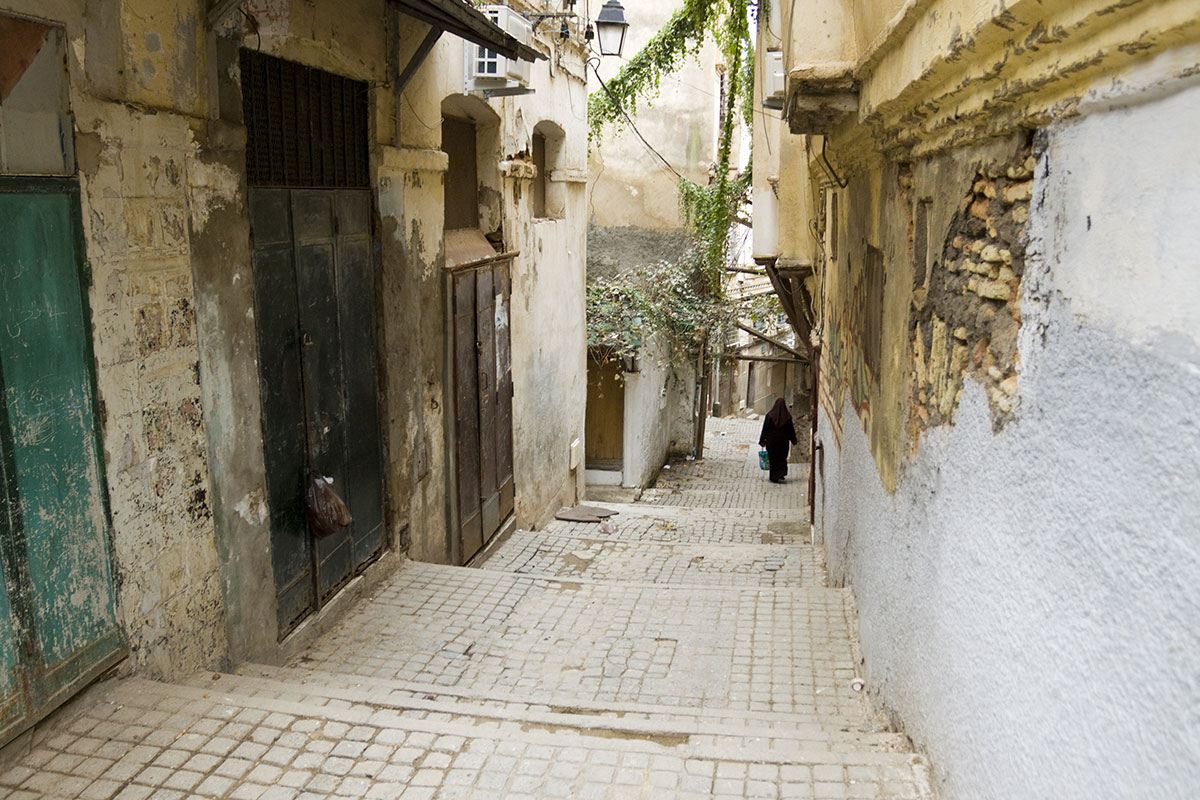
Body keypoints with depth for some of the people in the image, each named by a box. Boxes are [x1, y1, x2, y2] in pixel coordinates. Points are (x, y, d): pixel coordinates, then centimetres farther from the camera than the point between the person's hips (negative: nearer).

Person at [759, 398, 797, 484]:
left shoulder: (770, 415, -10)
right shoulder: (787, 416, -5)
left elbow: (765, 428, -8)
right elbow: (791, 429, 3)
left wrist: (762, 441, -1)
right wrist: (793, 440, 15)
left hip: (771, 441, -1)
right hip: (783, 441, 1)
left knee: (773, 458, 6)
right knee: (782, 457, 14)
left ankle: (774, 477, 6)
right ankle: (782, 473, -2)